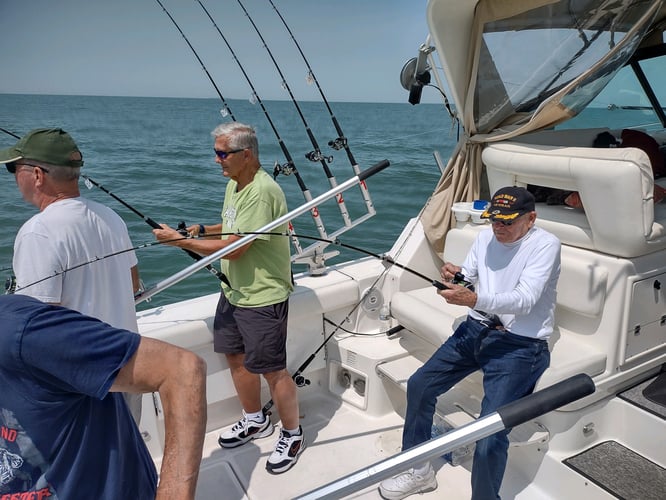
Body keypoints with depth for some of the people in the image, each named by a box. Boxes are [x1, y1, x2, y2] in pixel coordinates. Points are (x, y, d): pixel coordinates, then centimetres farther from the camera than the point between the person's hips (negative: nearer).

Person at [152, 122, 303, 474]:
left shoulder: (262, 193, -24)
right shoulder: (234, 184, 8)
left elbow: (234, 249, -26)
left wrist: (179, 240, -17)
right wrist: (202, 230, 5)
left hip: (263, 297, -10)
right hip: (233, 292, 10)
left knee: (272, 370, 0)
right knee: (236, 355, 19)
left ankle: (293, 435, 23)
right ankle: (255, 421, 41)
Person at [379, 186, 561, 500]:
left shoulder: (545, 245, -11)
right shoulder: (485, 238, 9)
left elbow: (524, 300, -23)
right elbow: (468, 283, 11)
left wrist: (475, 299, -37)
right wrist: (456, 277, -14)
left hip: (520, 344, -7)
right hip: (476, 329, 7)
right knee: (419, 385, 5)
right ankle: (418, 471, 24)